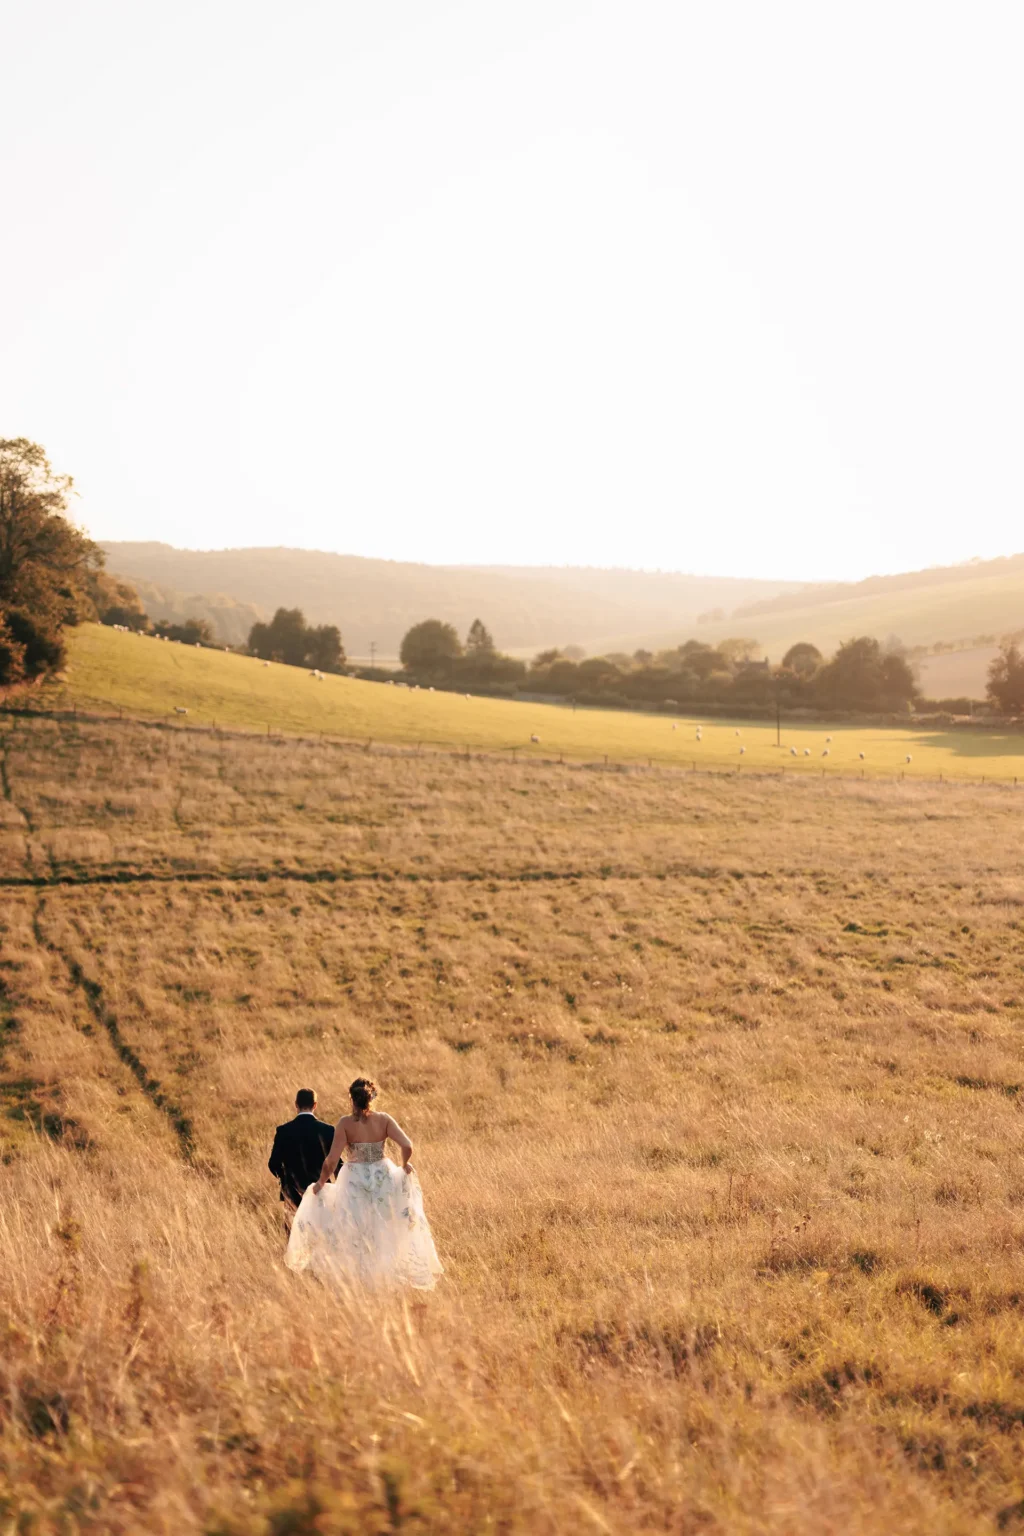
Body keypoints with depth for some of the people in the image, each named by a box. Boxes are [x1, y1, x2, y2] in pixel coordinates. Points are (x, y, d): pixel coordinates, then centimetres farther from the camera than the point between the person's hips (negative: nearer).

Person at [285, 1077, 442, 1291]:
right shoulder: (383, 1120, -9)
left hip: (355, 1181, -3)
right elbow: (407, 1146, -15)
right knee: (384, 1231, 21)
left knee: (355, 1235, 11)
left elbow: (332, 1160, -17)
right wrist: (405, 1165, 6)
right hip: (382, 1178, 3)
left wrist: (321, 1182, -2)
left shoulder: (345, 1123, -16)